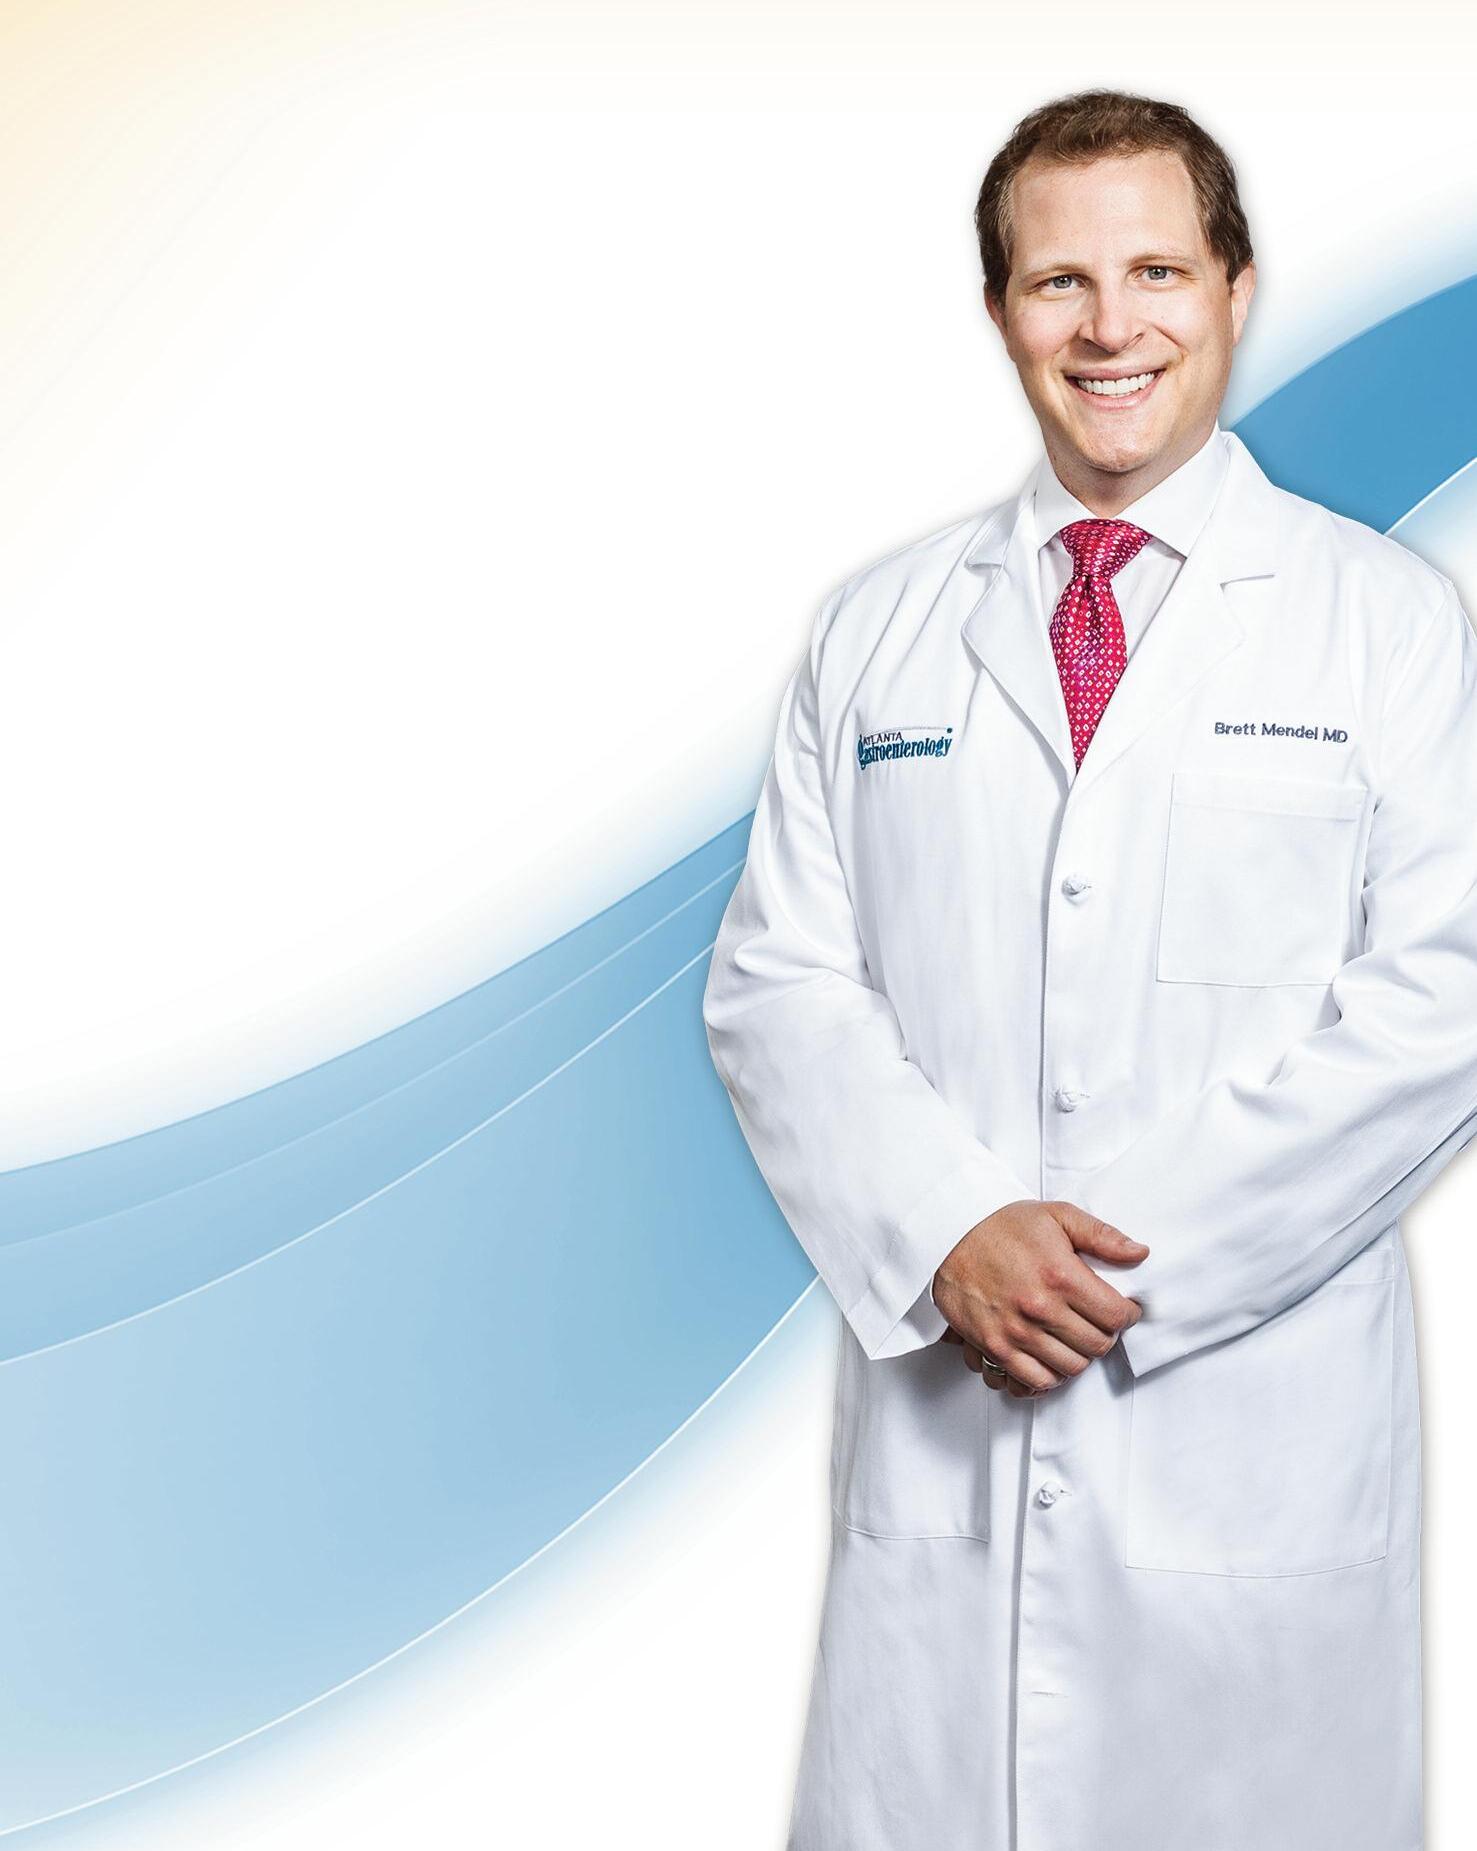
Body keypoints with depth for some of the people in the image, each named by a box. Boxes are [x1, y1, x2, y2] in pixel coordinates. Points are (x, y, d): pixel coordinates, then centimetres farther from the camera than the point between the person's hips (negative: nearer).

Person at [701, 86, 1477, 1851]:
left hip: (1260, 1432, -1)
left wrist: (1140, 1259, -12)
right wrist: (949, 1235, -11)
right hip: (945, 1403, 2)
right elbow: (775, 981, 5)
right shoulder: (877, 631, 10)